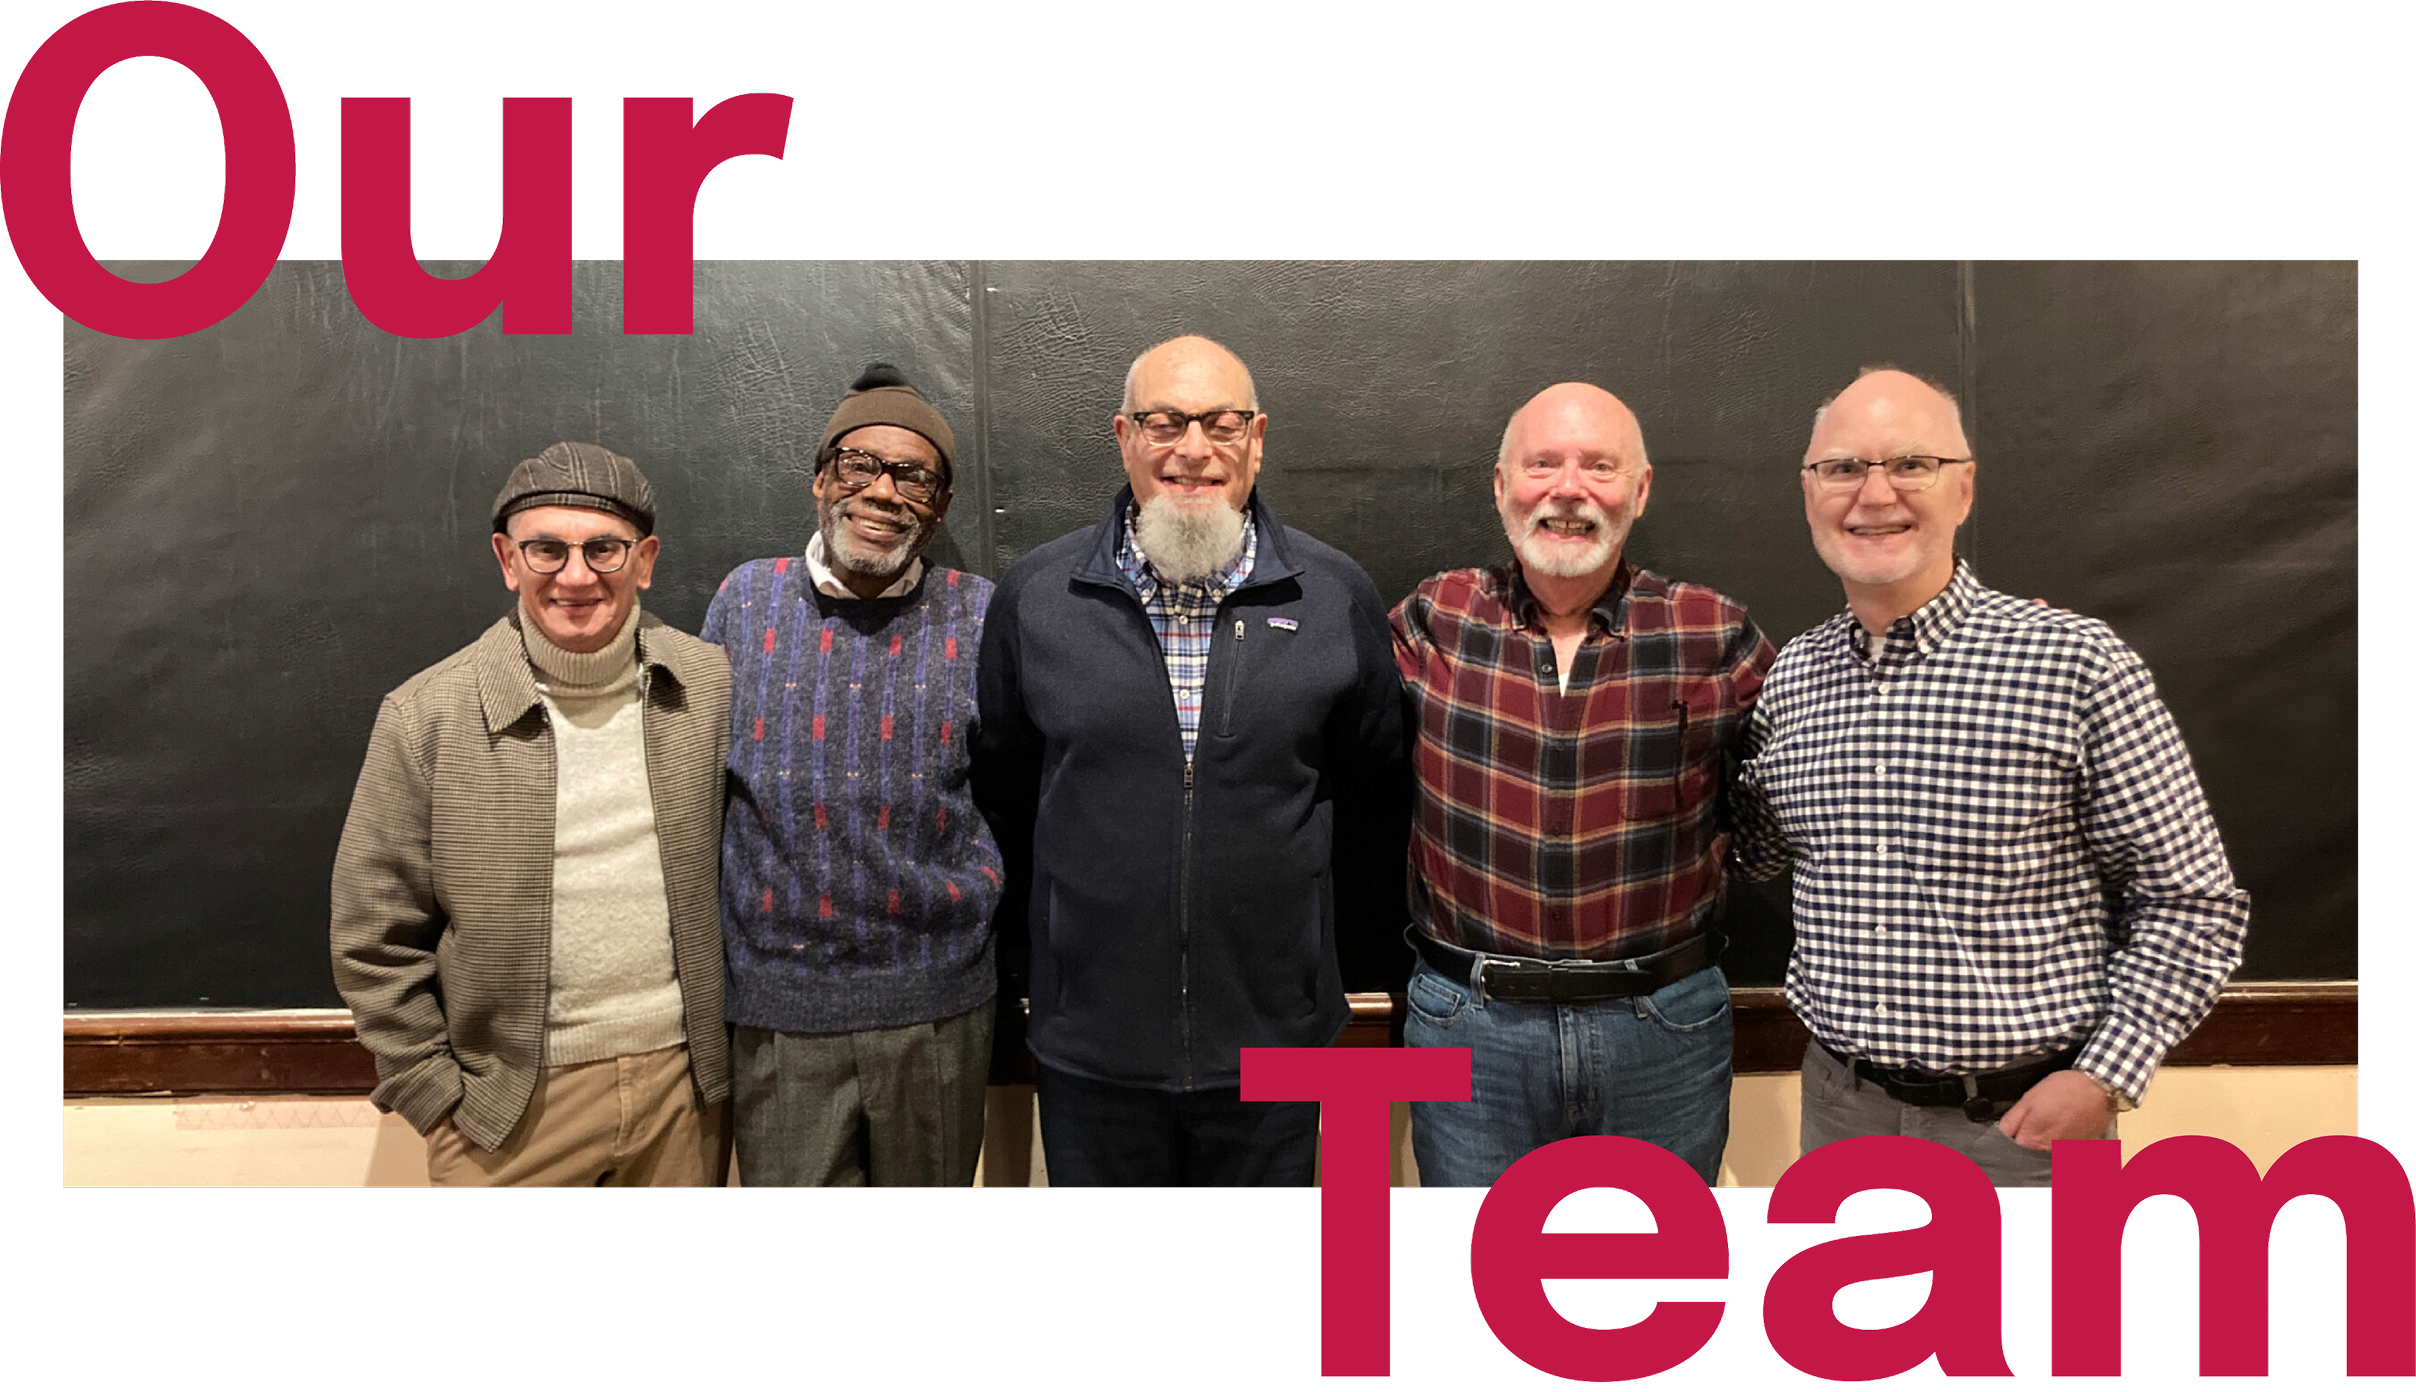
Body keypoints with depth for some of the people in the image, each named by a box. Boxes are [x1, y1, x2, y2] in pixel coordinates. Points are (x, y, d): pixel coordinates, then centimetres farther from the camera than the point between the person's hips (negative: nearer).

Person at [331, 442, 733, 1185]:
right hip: (514, 1104, -2)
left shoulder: (712, 687, -2)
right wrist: (438, 1097, -4)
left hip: (685, 1082, 2)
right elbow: (376, 940, -3)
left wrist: (739, 1047, 7)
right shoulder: (425, 716, -8)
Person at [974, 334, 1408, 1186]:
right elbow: (1002, 790, 9)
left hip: (1273, 1036, 0)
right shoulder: (1034, 596, -2)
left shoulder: (1336, 597, -3)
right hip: (1091, 1043, 0)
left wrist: (1356, 939, 11)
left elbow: (1371, 793, 7)